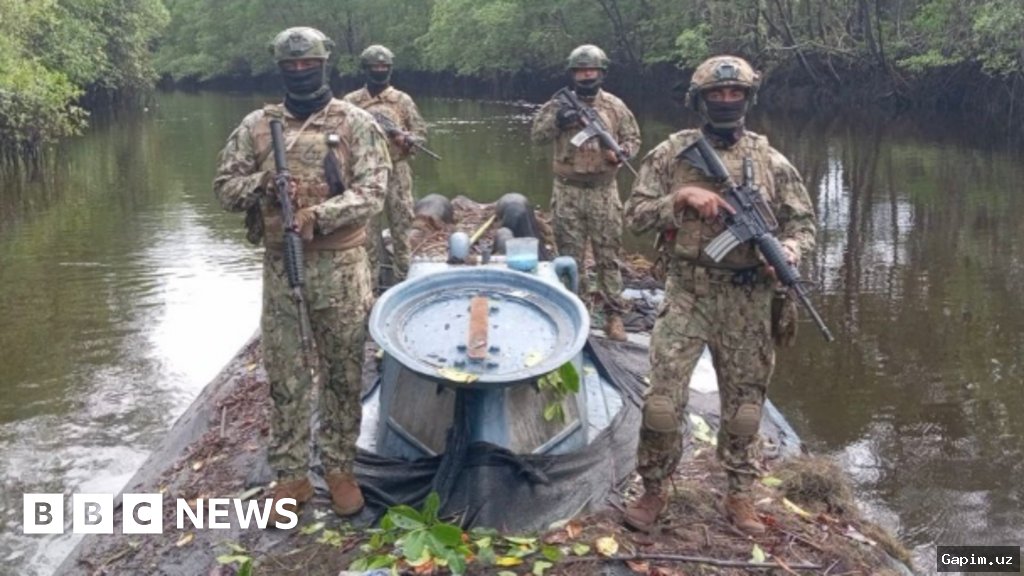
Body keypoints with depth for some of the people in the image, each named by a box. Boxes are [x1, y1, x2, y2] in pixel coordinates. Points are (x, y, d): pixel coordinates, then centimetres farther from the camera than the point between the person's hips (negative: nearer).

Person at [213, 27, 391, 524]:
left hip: (341, 266, -2)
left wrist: (319, 214, -25)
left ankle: (339, 468, 23)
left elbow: (372, 192, -11)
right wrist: (263, 182, -13)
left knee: (344, 373, 7)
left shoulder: (356, 123, -3)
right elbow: (225, 188, 7)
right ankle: (291, 475, 20)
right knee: (283, 375, 8)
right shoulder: (257, 126, 6)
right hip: (280, 266, 2)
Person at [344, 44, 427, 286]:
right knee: (367, 226, 4)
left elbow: (421, 131, 5)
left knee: (401, 225, 3)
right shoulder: (351, 101, 6)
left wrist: (405, 138, -15)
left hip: (396, 171, 0)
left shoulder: (403, 100, 5)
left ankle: (404, 277, 12)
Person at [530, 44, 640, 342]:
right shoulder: (560, 104, 2)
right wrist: (557, 119, -20)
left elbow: (633, 137, 9)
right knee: (570, 255, 7)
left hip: (604, 191, 0)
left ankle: (614, 315, 9)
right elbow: (536, 135, -3)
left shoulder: (615, 106, 4)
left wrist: (621, 153, -12)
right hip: (568, 191, 0)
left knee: (608, 255, 3)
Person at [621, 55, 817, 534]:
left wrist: (786, 252, -15)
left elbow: (802, 223, 7)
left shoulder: (771, 162, 2)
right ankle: (653, 490, 15)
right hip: (686, 293, -1)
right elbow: (635, 214, -1)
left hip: (747, 300, 2)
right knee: (663, 398, -5)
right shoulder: (671, 153, 0)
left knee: (744, 400, 10)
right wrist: (682, 197, -16)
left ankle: (739, 494, 27)